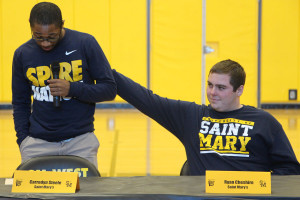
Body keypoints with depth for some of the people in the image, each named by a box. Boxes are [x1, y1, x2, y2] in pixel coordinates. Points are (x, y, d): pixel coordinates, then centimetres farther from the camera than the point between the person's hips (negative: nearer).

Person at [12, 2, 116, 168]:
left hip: (81, 141, -2)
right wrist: (22, 140, 5)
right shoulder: (22, 54, 5)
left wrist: (72, 89, -15)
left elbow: (110, 89, -2)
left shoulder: (85, 43, -4)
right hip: (37, 144, 2)